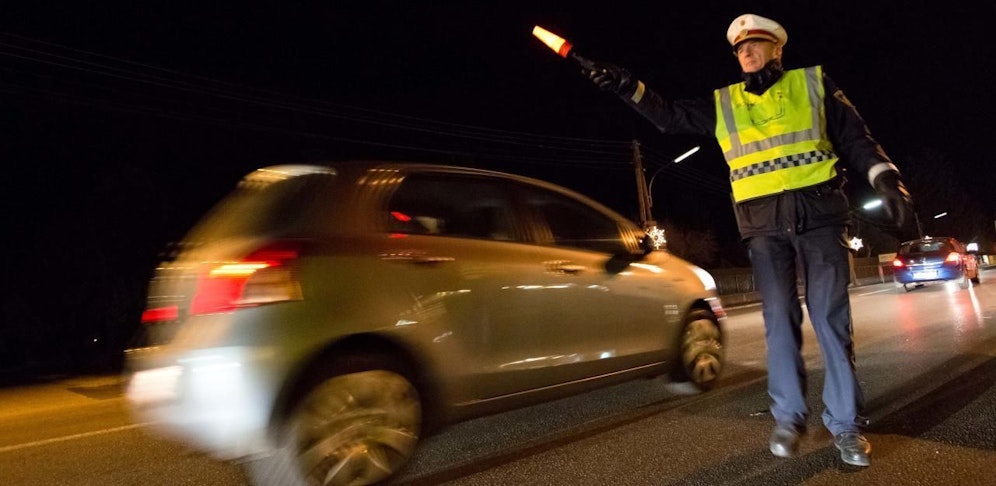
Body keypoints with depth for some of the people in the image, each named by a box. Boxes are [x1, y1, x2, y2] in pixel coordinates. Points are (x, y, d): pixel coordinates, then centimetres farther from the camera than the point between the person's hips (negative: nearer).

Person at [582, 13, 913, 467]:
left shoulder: (813, 81, 11)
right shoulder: (722, 103, 15)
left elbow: (855, 138, 9)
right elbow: (671, 116, 10)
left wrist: (885, 179, -4)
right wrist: (628, 86, -2)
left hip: (819, 213, -1)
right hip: (764, 224, 1)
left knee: (831, 318, -2)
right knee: (779, 319, 0)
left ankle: (846, 423, 8)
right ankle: (788, 417, 10)